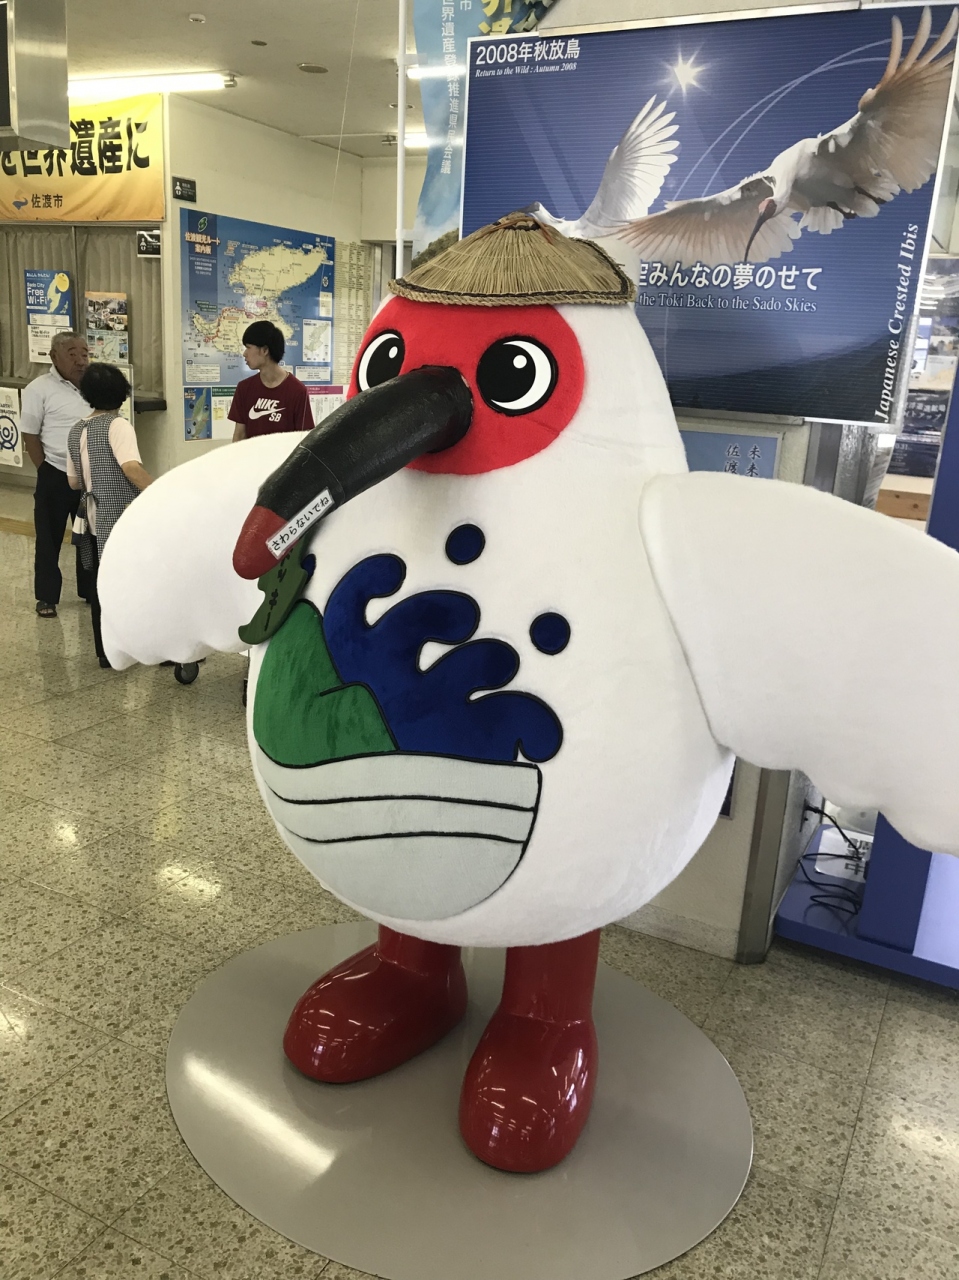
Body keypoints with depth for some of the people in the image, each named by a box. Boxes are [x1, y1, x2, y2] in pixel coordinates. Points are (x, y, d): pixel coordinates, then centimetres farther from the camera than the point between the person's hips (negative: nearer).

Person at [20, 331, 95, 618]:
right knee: (49, 539, 6)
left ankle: (90, 590, 28)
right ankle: (46, 597, 18)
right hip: (56, 477, -4)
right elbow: (30, 435, -7)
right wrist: (46, 471, -7)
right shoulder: (39, 388, -9)